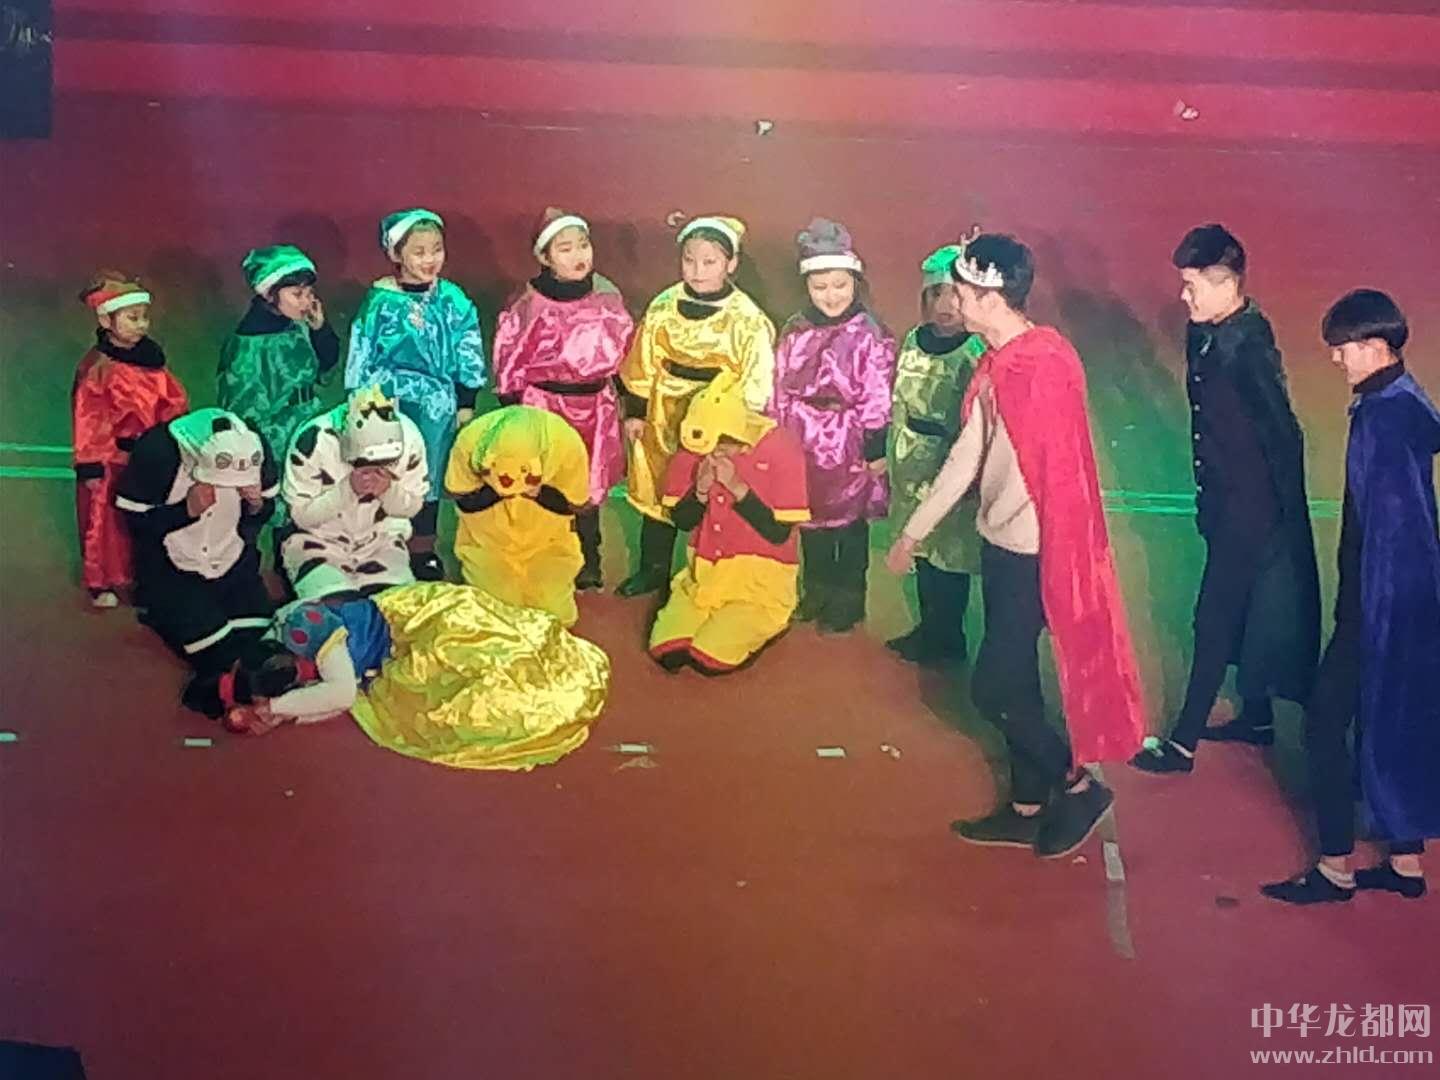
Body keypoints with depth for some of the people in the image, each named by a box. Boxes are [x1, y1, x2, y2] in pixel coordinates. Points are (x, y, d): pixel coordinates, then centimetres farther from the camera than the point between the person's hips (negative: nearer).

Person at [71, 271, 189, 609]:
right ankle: (102, 584, 24)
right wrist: (90, 467, -16)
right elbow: (87, 420, -16)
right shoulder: (96, 368, -18)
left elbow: (173, 404, 7)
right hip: (111, 459, -5)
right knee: (106, 522, 9)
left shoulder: (152, 358, -1)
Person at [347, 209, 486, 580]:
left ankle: (423, 550, 26)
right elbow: (361, 357, -2)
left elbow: (468, 357, 4)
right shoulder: (379, 300, -7)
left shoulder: (453, 300, -1)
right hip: (390, 402, -2)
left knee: (428, 477, 13)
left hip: (437, 405, 2)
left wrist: (465, 403, 4)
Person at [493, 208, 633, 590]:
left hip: (595, 407, 3)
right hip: (542, 406, -3)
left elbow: (624, 352, 10)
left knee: (589, 487, 13)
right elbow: (509, 361, -4)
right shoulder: (530, 304, -11)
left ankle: (588, 566, 29)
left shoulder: (607, 297, 0)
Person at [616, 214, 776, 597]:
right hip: (663, 418, 4)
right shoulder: (663, 307, -2)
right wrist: (635, 412, 7)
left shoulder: (748, 319, -13)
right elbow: (643, 364, 7)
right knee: (656, 493, 16)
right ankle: (652, 570, 35)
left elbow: (757, 382, -10)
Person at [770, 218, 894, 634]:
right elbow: (780, 388, 9)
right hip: (803, 443, 5)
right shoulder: (796, 331, 5)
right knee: (811, 521, 14)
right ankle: (815, 594, 30)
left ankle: (847, 603, 20)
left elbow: (877, 399, -11)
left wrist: (876, 450, -12)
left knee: (849, 523, 7)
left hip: (850, 444, -5)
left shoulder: (871, 335, -11)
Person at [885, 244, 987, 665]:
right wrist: (891, 457, 16)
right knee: (922, 551, 16)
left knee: (949, 554, 4)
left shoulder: (978, 353, -17)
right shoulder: (915, 340, 4)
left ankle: (946, 640, 22)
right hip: (913, 468, 7)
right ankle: (929, 628, 33)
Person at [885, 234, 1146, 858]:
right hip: (1002, 544, 9)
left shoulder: (1044, 368, -22)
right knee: (1013, 682, 16)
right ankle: (1028, 808, 28)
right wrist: (914, 531, 18)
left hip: (1030, 553, -9)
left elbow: (1059, 472, -22)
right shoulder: (1000, 363, 6)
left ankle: (1078, 786, 15)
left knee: (994, 689, -2)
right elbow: (968, 455, 13)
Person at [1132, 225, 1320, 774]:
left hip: (1250, 507, -9)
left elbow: (1284, 435, -21)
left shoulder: (1248, 348, -24)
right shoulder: (1206, 335, 2)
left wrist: (1287, 516, -16)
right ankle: (1257, 718, 36)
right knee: (1240, 615, 20)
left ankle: (1184, 743, 7)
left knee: (1215, 619, -2)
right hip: (1225, 501, 9)